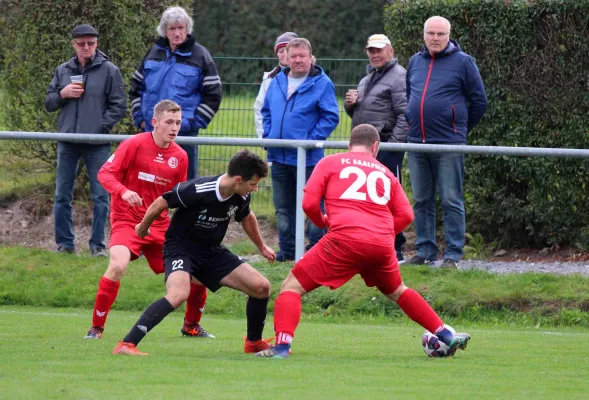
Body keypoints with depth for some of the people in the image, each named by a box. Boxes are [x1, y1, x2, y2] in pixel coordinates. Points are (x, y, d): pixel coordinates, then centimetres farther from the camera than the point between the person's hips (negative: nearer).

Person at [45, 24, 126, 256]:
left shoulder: (109, 71, 0)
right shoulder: (63, 71, 11)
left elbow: (119, 106, -1)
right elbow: (49, 104, 14)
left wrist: (101, 126, -12)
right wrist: (62, 94, -6)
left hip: (97, 143, -3)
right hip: (67, 141, 3)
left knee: (100, 195, -2)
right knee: (62, 195, 6)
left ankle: (97, 245, 5)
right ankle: (64, 243, 14)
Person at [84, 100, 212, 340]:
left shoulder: (180, 156, 5)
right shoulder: (135, 145, -10)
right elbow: (105, 173, -13)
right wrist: (123, 191, -31)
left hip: (159, 224, 5)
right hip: (127, 220, -5)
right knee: (118, 266, -31)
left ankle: (191, 325, 28)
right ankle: (96, 327, -15)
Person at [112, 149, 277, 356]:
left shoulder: (241, 198, -8)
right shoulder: (198, 190, -29)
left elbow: (246, 218, 18)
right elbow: (160, 203, -14)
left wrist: (262, 247, 31)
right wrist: (143, 229, 3)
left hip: (211, 251, 7)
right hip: (181, 247, -7)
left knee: (261, 287, -2)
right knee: (179, 294, -36)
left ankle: (254, 342, 23)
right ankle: (126, 345, -33)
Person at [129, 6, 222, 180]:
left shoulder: (200, 56, -2)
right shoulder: (154, 53, 10)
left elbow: (213, 95, -2)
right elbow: (136, 88, 19)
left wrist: (194, 122, -9)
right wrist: (140, 118, 9)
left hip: (184, 133, -4)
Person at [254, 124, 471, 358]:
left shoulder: (330, 163, 14)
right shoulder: (384, 172, 24)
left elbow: (309, 203, 5)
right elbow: (405, 215, 15)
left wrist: (322, 221, 25)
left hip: (345, 239, -4)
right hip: (383, 245, 4)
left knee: (291, 286, 3)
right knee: (397, 292, 31)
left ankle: (282, 346, -17)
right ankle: (446, 336, 30)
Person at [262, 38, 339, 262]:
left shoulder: (322, 84, -7)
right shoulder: (277, 82, 11)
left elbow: (330, 117, -11)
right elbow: (266, 111, 19)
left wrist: (311, 140, -17)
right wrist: (268, 135, 5)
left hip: (308, 157, -6)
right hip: (279, 157, 6)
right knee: (283, 207, 12)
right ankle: (287, 249, 20)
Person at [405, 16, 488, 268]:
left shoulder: (462, 62, -2)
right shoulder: (415, 62, 13)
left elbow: (479, 100, 1)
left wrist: (462, 129, 5)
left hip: (448, 143, -5)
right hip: (416, 142, 5)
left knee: (451, 201, -4)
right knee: (421, 201, 8)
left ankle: (452, 255, -3)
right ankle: (425, 251, 15)